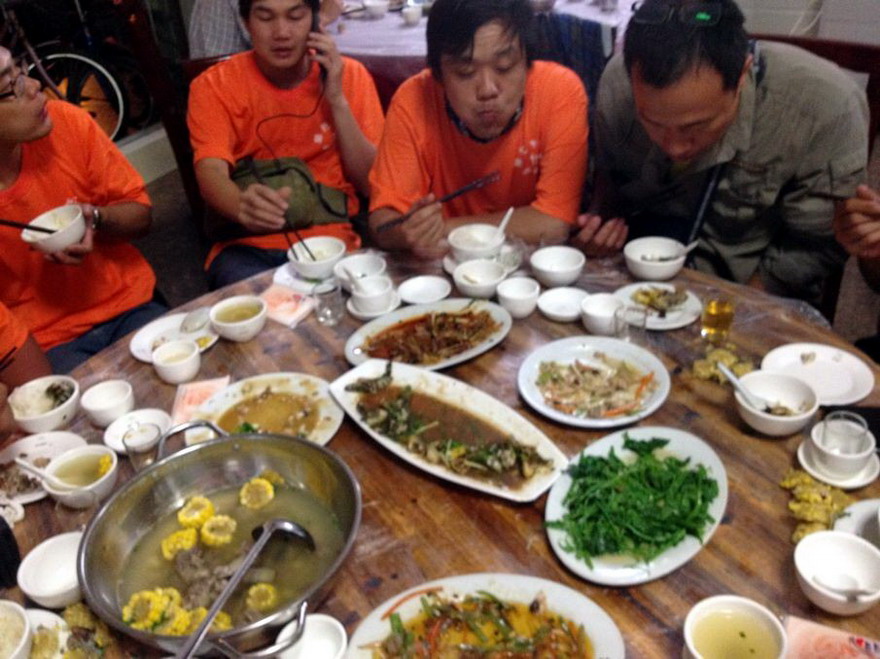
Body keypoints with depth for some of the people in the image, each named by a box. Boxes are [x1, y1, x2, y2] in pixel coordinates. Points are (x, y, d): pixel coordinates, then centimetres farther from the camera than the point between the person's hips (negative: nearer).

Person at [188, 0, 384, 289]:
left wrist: (337, 100, -11)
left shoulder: (350, 75, 4)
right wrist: (243, 205, -39)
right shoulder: (214, 85, 0)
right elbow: (211, 174, -15)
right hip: (247, 246, -1)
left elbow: (371, 183, 0)